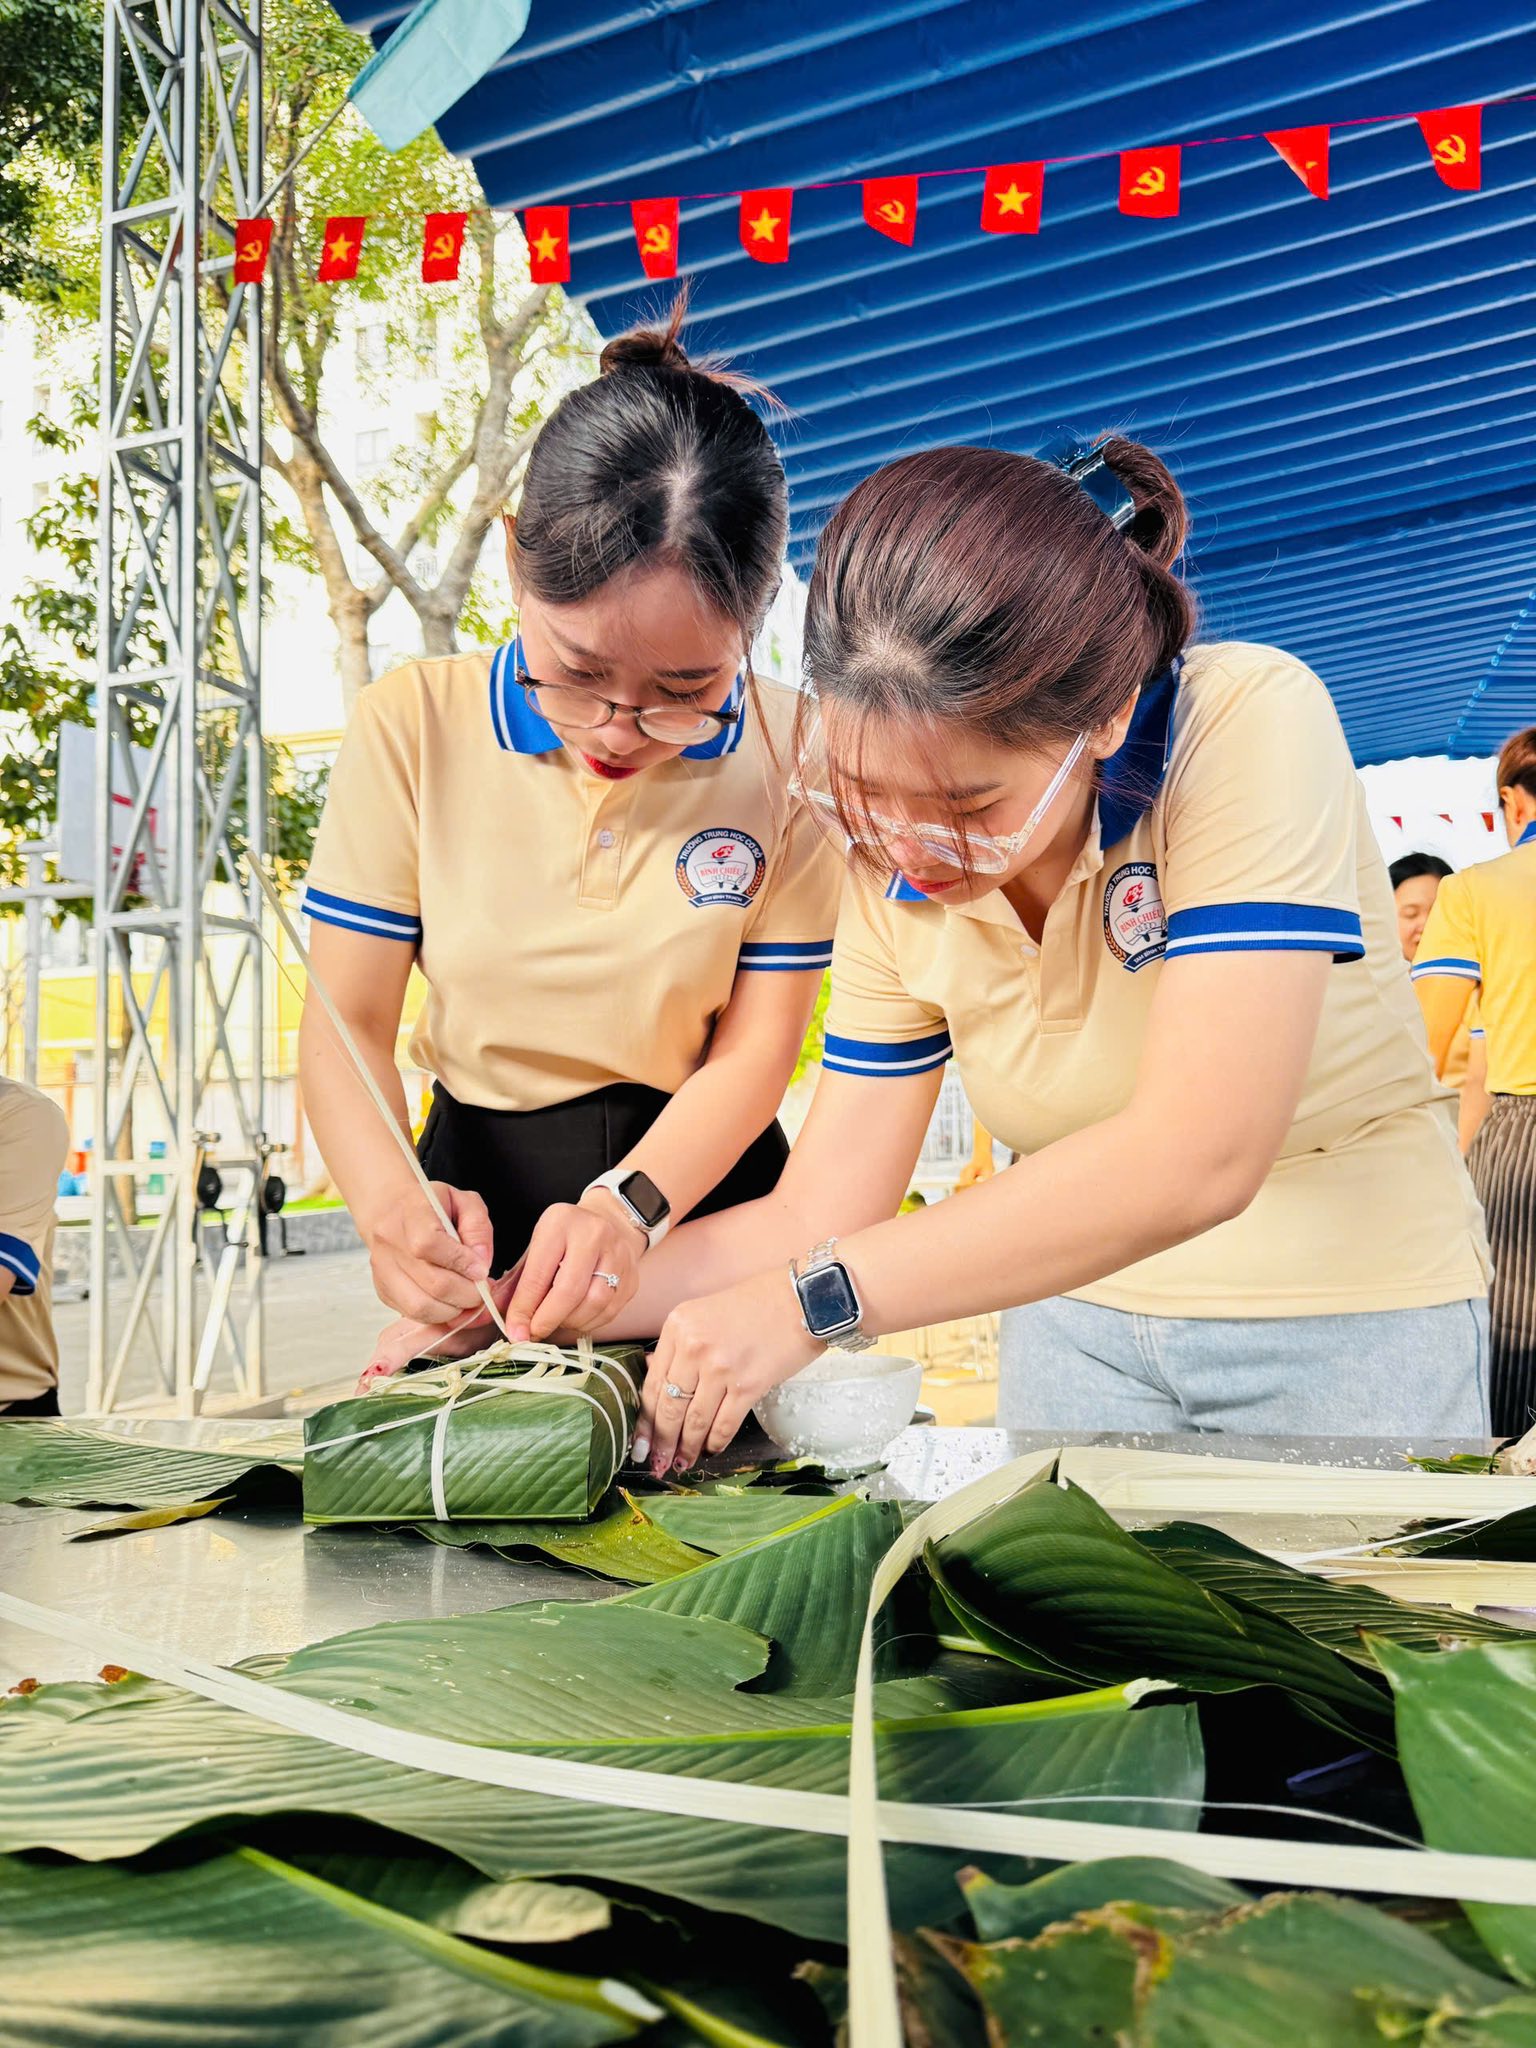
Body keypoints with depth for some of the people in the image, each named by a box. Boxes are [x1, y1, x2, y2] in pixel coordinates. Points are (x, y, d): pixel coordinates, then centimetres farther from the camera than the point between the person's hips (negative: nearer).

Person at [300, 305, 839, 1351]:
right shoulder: (415, 724, -7)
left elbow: (757, 1047, -6)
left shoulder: (791, 753, -9)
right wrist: (387, 1198, -25)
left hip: (698, 1188, 0)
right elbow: (348, 1020, -6)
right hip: (480, 1192, 1)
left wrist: (630, 1205, -23)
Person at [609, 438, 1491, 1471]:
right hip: (1077, 1320, 4)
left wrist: (813, 1301, -36)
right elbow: (821, 1210, -6)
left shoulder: (1250, 723, -26)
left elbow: (1198, 1156, -34)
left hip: (1349, 1321, -3)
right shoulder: (895, 880, -10)